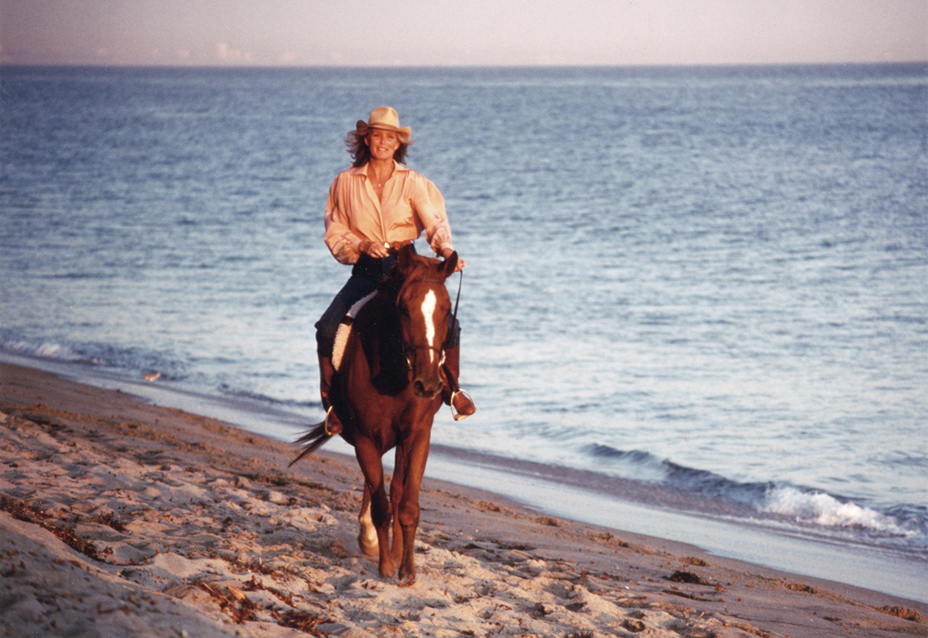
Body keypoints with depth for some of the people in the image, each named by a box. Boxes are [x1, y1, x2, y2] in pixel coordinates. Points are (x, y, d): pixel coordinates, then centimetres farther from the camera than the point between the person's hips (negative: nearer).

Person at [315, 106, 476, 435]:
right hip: (366, 271, 0)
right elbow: (335, 234, 6)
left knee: (447, 323, -17)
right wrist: (362, 245, -14)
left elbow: (434, 220, -12)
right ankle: (333, 403, -1)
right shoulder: (346, 182, 4)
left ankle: (452, 388, 11)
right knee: (327, 330, -20)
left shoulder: (413, 183, 2)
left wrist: (445, 248, -33)